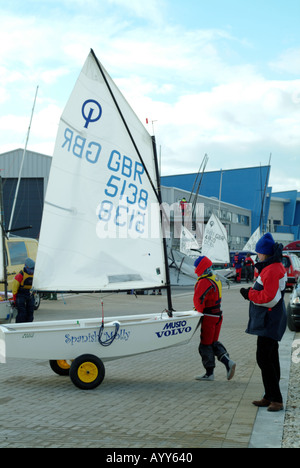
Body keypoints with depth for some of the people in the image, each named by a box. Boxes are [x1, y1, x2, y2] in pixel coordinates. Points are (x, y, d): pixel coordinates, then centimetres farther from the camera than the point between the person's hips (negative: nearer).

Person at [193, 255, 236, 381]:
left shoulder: (204, 282, -20)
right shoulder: (216, 279, 11)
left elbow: (198, 299, -24)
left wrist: (200, 311, -9)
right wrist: (200, 307, 12)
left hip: (209, 317, -9)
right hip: (218, 314, 9)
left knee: (205, 344, 2)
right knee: (214, 342, 18)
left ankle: (209, 373, 9)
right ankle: (228, 362, 3)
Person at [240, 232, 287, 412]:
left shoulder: (272, 270, -20)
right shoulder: (274, 267, 14)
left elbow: (269, 299, -23)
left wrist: (249, 294, -11)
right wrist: (252, 291, 8)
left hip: (269, 322, -11)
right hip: (270, 321, 11)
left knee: (264, 358, -10)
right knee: (270, 358, 14)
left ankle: (277, 400, -7)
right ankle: (270, 397, 22)